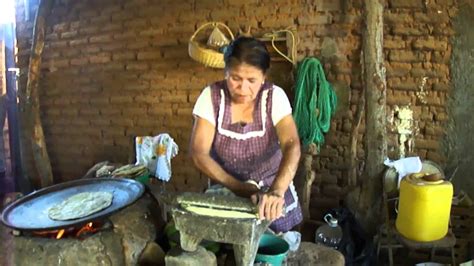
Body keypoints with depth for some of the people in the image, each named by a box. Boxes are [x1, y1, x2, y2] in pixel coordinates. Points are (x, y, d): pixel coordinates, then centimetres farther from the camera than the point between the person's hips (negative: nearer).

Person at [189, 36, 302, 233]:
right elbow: (199, 154, -19)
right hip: (226, 189, 0)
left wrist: (276, 192, -47)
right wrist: (238, 187, -30)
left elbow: (292, 147, -30)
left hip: (272, 188, 0)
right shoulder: (211, 96, -16)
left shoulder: (274, 96, -18)